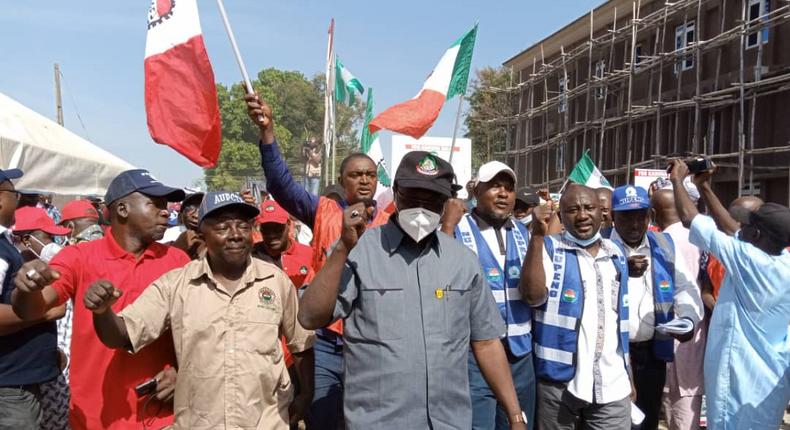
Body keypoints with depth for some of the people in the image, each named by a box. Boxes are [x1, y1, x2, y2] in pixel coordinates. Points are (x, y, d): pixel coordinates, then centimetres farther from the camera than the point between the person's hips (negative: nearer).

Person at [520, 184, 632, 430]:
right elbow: (532, 296, -21)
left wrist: (629, 374, 16)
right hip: (559, 381, -4)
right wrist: (537, 235, -24)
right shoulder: (549, 248, -4)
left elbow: (622, 318, 17)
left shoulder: (616, 254, 11)